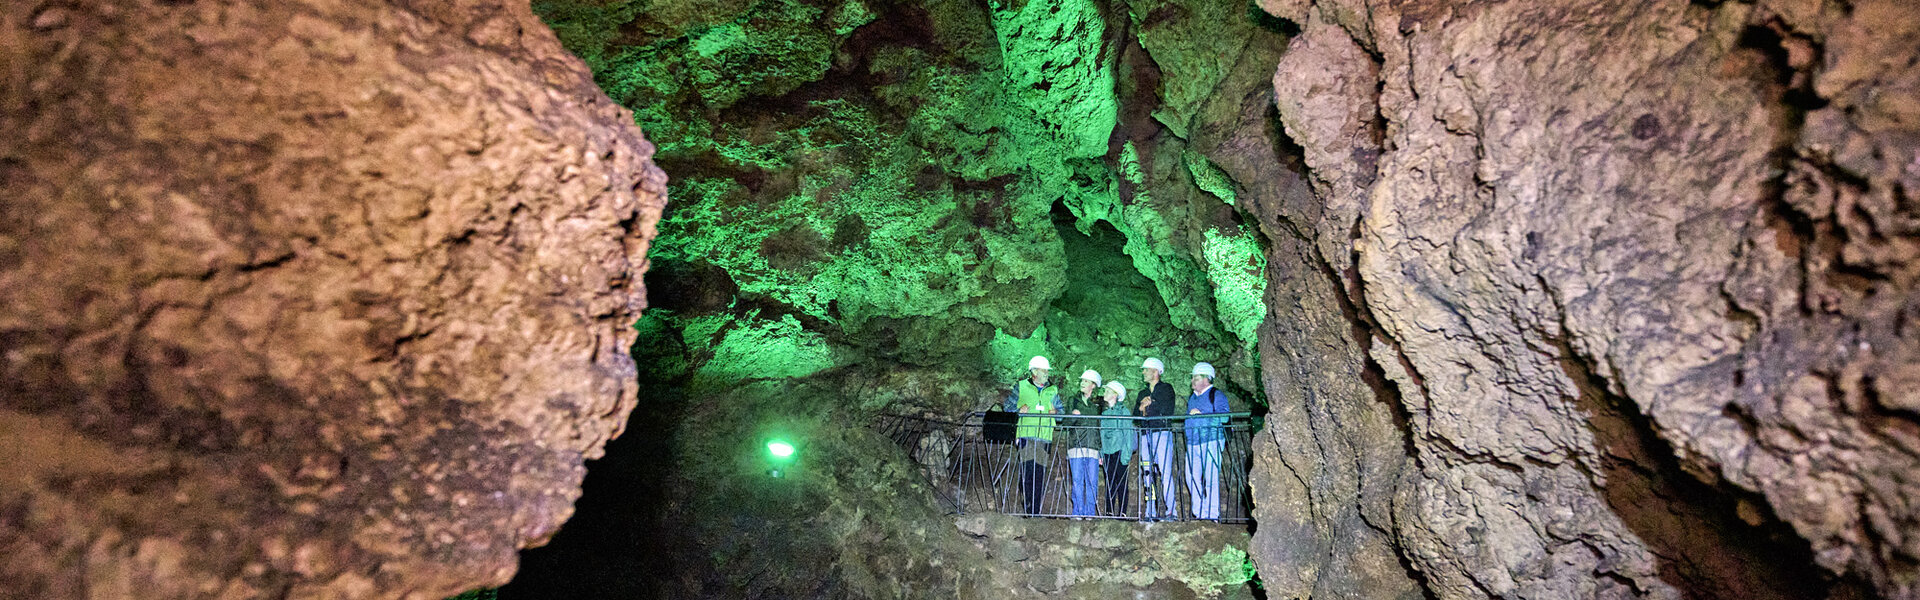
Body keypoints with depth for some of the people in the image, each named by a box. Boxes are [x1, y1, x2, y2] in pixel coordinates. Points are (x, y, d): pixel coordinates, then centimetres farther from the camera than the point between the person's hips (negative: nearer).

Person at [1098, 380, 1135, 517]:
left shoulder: (1124, 411, -2)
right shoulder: (1105, 413, 15)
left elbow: (1128, 433, -6)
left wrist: (1126, 454, -12)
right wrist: (1101, 454, 12)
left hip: (1119, 452, -5)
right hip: (1107, 453, 6)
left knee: (1121, 483, -2)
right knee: (1109, 484, 6)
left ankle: (1122, 512, 2)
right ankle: (1109, 512, 10)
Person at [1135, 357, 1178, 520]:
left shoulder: (1166, 388, 8)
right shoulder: (1143, 393, 25)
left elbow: (1168, 410, -6)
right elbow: (1136, 414, 17)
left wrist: (1150, 404, 1)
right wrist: (1141, 406, -3)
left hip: (1162, 433, -5)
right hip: (1145, 435, 5)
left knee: (1165, 473, -10)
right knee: (1147, 474, 1)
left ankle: (1168, 510, -10)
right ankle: (1150, 512, 3)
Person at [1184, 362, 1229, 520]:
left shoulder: (1217, 395, -2)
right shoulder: (1192, 397, 22)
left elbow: (1224, 417, -13)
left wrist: (1201, 414, -16)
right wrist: (1189, 416, 15)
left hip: (1211, 442, -7)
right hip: (1192, 443, 7)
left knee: (1210, 478, -7)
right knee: (1192, 477, 5)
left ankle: (1211, 515, -1)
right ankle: (1198, 512, 15)